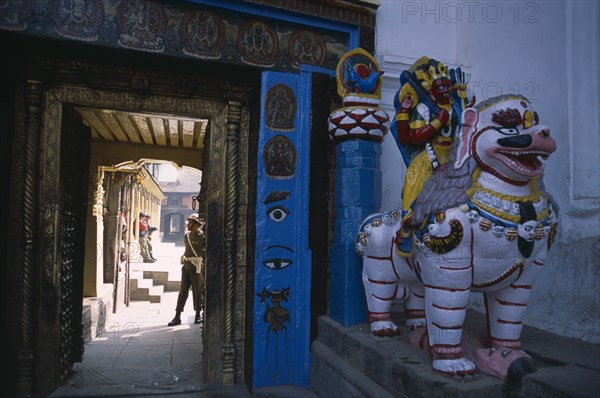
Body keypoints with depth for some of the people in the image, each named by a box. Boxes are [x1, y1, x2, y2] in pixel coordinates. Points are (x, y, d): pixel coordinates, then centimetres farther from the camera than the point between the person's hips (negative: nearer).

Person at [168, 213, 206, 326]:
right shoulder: (186, 236, 11)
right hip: (186, 265, 6)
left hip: (197, 266, -6)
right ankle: (177, 317, 10)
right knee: (183, 291, 6)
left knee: (197, 291, 4)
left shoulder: (202, 236, -10)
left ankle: (198, 315, 20)